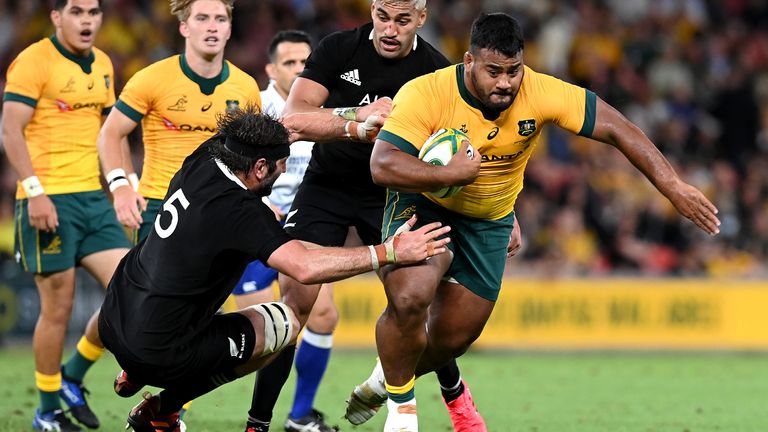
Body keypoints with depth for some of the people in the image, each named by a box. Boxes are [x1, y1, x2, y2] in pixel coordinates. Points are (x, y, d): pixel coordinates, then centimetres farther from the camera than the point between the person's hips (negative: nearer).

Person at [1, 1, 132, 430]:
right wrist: (35, 192, -20)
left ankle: (73, 377, 16)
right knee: (58, 307, -3)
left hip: (93, 198, 7)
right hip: (49, 201, -7)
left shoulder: (102, 65, 14)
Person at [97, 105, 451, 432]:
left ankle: (133, 375, 30)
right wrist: (390, 253, -30)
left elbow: (289, 122, 14)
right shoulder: (240, 211, -23)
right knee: (285, 324, 10)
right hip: (160, 355, -8)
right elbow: (305, 267, -36)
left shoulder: (202, 162, 0)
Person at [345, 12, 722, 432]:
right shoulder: (424, 95, -28)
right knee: (409, 298, -29)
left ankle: (389, 378, 41)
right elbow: (382, 166, -34)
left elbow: (617, 129, -20)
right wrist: (449, 174, -44)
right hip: (423, 205, -4)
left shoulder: (541, 93, -22)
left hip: (489, 223, 4)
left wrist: (674, 187, -26)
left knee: (453, 338, 7)